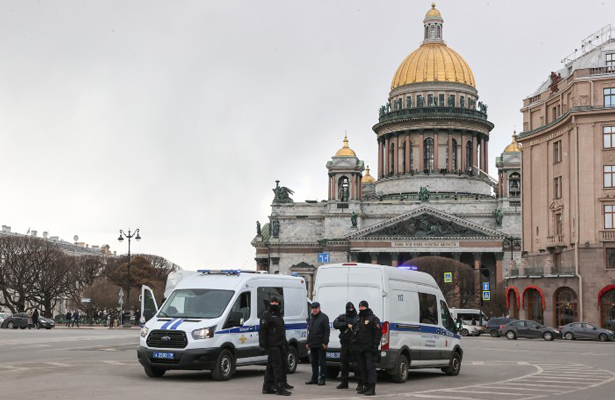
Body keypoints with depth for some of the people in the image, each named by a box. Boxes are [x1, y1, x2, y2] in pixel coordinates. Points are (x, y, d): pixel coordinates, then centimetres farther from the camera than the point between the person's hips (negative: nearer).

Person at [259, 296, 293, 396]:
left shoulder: (278, 315, 20)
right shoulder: (267, 315, -9)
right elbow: (262, 330, -16)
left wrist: (284, 342, 27)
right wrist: (262, 344, -23)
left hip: (279, 345, 9)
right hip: (272, 345, -9)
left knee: (271, 367, 11)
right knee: (277, 365, -11)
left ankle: (267, 387, 16)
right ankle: (280, 388, -12)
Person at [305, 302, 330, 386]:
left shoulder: (323, 317, -5)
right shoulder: (310, 318, 17)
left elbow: (327, 330, -10)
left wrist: (325, 342, -16)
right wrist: (308, 342, 16)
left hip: (321, 344, -7)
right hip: (312, 344, 7)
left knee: (322, 362, -3)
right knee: (314, 362, 10)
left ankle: (322, 378, -1)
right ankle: (314, 378, 16)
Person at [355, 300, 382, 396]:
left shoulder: (373, 319, -7)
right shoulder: (360, 319, 19)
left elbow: (378, 333, -12)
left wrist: (375, 346, -19)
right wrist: (356, 346, 19)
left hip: (369, 349, -9)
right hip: (360, 349, 9)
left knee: (370, 367, -10)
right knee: (363, 368, 12)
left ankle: (372, 388, -12)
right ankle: (366, 386, 20)